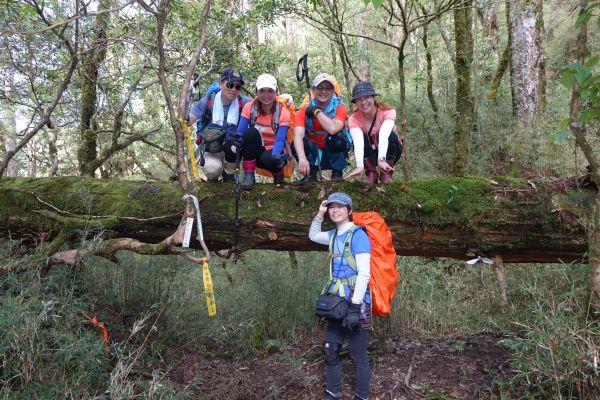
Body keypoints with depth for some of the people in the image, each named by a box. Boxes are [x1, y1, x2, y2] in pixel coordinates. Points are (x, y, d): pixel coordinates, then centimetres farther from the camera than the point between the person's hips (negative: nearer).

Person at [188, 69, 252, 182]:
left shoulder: (243, 102, -8)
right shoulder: (208, 100, -9)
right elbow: (188, 121, -10)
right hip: (211, 151, -2)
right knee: (213, 169, -30)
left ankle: (229, 173, -1)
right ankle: (213, 177, 9)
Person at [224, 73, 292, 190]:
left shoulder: (283, 112, -12)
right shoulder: (249, 107, -6)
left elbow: (280, 140, -22)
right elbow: (240, 131, -13)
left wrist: (276, 156, -44)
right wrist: (235, 138, -38)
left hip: (273, 152, -2)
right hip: (255, 152, 3)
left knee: (268, 159, -38)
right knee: (251, 132, -28)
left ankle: (278, 173, -1)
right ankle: (248, 175, -19)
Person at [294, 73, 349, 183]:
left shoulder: (340, 109, -12)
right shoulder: (304, 111, -9)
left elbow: (333, 129, -35)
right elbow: (298, 135, -27)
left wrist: (317, 111, -25)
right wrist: (302, 158, -45)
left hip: (334, 154, -1)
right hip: (313, 156, 1)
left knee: (338, 136, -30)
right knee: (298, 142, -26)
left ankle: (337, 172, -8)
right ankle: (310, 173, -3)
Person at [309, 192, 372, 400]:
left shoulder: (357, 234, -13)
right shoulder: (334, 235, 11)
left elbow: (364, 273, -18)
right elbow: (313, 236, 31)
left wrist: (355, 305, -22)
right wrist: (319, 214, 15)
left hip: (355, 302, -8)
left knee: (358, 355, 1)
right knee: (330, 349, 14)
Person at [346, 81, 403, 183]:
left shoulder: (388, 112, -24)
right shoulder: (354, 119, -21)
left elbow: (384, 135, -43)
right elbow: (358, 142, -40)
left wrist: (381, 159, -59)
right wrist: (360, 165, -57)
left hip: (389, 152, 0)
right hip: (369, 153, 1)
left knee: (391, 136, -31)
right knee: (362, 138, -29)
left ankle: (386, 173, -13)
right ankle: (371, 173, -12)